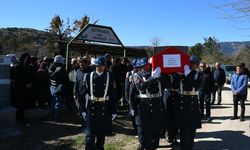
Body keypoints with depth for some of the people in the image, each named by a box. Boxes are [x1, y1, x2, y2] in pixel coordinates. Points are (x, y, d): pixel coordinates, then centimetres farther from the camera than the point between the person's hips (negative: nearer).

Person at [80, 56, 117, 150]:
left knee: (102, 133, 15)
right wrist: (83, 109, -2)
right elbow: (84, 93, 1)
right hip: (91, 108, -1)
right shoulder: (88, 76, 0)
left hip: (105, 109, 1)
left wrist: (114, 111, 1)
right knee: (90, 134, -1)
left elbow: (113, 94, 1)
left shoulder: (110, 77, 0)